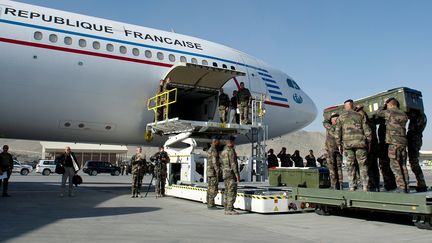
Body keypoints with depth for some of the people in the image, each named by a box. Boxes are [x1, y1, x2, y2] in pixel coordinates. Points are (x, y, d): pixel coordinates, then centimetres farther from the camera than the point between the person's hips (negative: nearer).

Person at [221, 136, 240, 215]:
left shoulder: (223, 152, 17)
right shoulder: (231, 150, -12)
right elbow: (233, 163, -18)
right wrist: (237, 174, -17)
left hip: (225, 174, 9)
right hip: (231, 174, -9)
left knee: (227, 192, 10)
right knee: (232, 192, -8)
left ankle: (227, 209, 12)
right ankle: (230, 209, -9)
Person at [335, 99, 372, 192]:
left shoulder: (341, 117, 9)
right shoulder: (359, 116, 11)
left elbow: (337, 132, 5)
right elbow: (367, 130, 7)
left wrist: (339, 144, 11)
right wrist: (368, 142, 14)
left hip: (347, 143, 0)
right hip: (360, 142, 0)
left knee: (351, 166, 4)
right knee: (363, 165, 4)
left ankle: (352, 187, 3)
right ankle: (365, 186, 1)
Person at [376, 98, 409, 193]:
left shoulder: (389, 113, -5)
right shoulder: (404, 115, 13)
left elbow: (378, 113, 8)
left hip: (394, 142, -6)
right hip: (403, 142, 7)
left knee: (395, 165, -3)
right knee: (403, 165, 10)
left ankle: (401, 186, -7)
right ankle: (406, 186, 11)